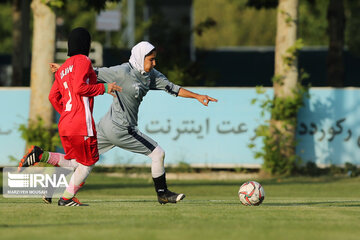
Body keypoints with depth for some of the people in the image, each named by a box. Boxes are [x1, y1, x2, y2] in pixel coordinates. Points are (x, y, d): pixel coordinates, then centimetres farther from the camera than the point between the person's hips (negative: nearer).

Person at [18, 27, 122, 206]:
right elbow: (79, 88, -17)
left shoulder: (63, 68, 20)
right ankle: (67, 198, 2)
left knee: (75, 163, 16)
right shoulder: (83, 61, -5)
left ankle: (40, 156, -2)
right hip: (81, 123, -8)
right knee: (87, 162, 4)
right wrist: (103, 88, -10)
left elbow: (54, 97, 18)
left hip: (65, 123, 8)